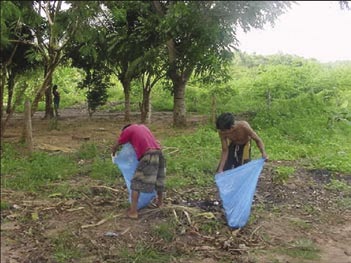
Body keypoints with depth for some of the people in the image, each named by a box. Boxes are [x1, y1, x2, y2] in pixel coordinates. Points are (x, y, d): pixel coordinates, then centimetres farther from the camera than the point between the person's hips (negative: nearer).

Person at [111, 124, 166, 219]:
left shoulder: (127, 130, 14)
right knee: (159, 179, 25)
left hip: (148, 155, -6)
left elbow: (114, 148, 22)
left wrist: (114, 154, 42)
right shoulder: (143, 126, 29)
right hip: (159, 153, 6)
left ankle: (133, 212, 0)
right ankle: (160, 202, 44)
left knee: (136, 183, 1)